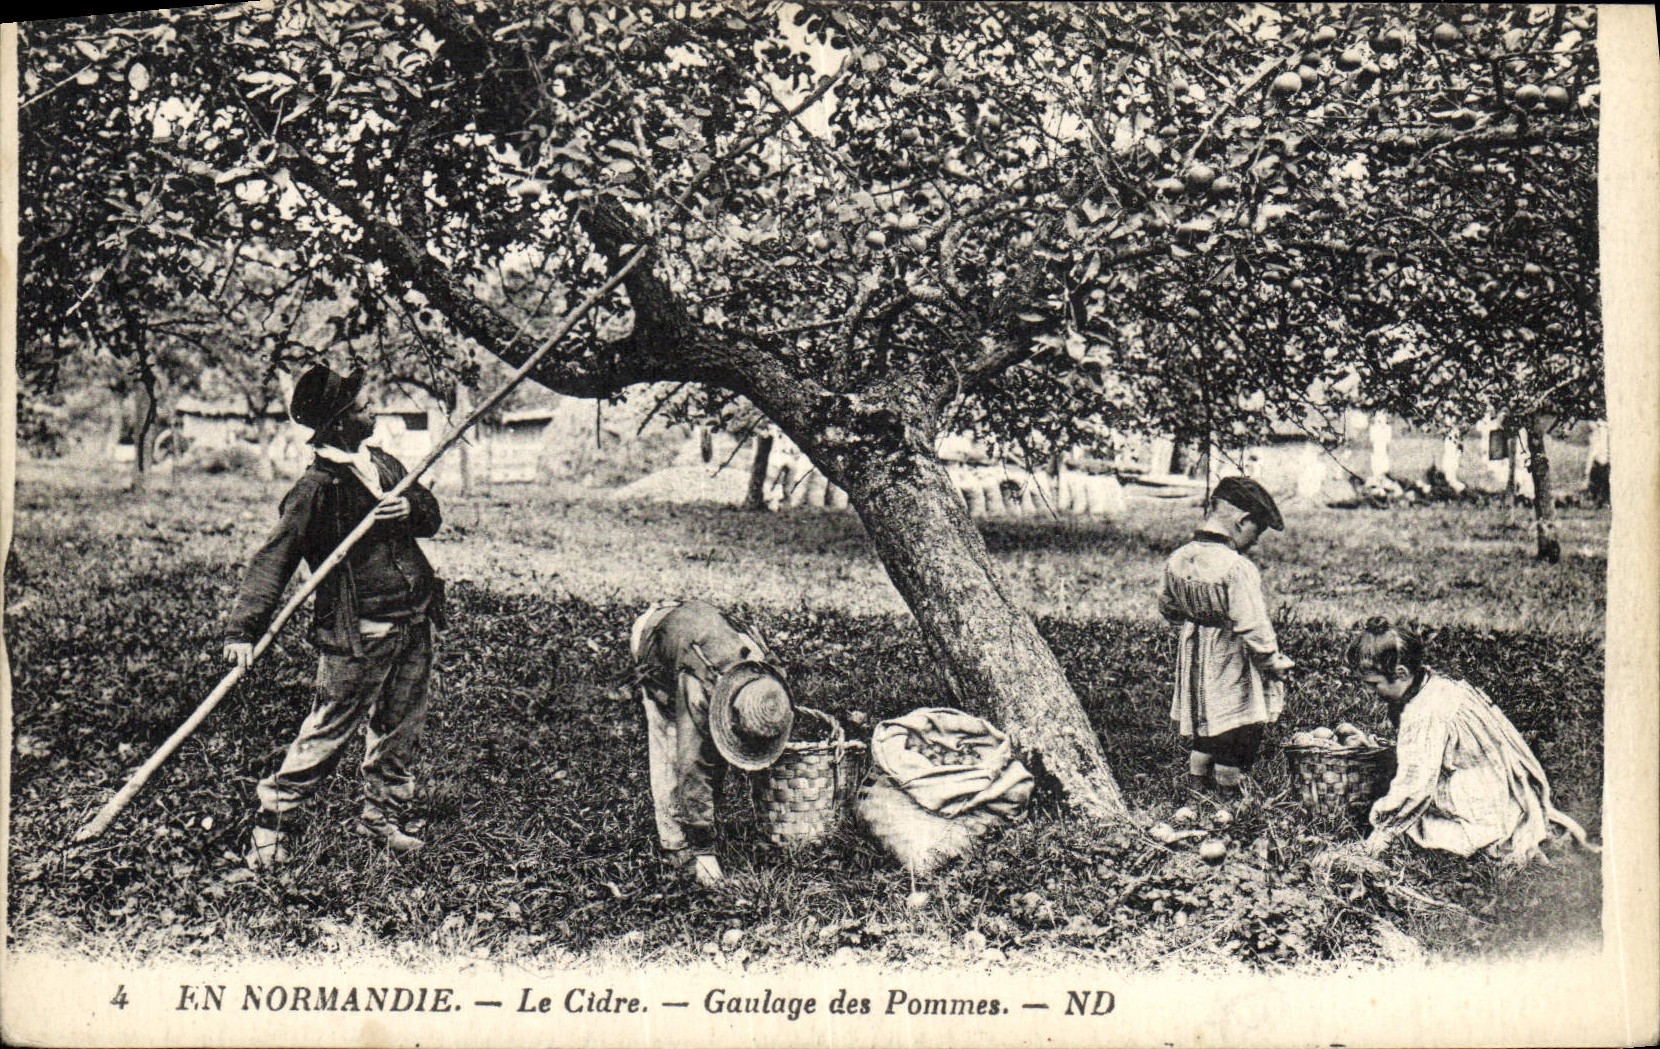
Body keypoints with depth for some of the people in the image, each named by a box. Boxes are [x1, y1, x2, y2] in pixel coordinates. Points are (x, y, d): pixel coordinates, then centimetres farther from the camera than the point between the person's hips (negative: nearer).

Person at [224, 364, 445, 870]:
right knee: (328, 729, -1)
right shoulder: (316, 488, -14)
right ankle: (273, 817, 14)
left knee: (400, 726, 15)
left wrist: (412, 507, -7)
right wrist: (243, 627, -27)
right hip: (356, 634, -7)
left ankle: (385, 813, 31)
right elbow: (274, 558, -18)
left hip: (414, 621, 7)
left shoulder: (383, 464, 10)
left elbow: (431, 515, 18)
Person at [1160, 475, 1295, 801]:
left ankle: (1196, 783, 35)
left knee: (1206, 730, 24)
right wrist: (1274, 662, -10)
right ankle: (1229, 794, 23)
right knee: (1238, 735, 11)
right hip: (1232, 661, -7)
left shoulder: (1176, 560, -5)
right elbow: (1253, 628, -24)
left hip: (1193, 653, 7)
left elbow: (1169, 609, 9)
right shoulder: (1238, 569, -27)